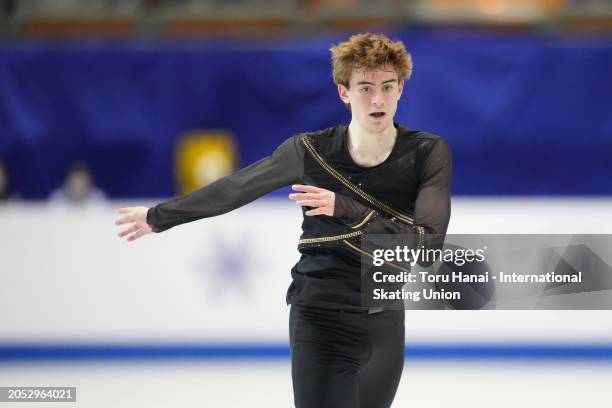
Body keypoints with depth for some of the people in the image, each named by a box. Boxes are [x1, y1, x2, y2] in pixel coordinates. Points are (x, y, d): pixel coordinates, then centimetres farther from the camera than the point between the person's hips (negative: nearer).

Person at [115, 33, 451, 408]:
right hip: (321, 322, -3)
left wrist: (344, 208, -28)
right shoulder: (310, 151, -8)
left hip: (386, 324, 3)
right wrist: (158, 216, 18)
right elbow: (232, 189, 6)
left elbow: (428, 244, -19)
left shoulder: (428, 153, -8)